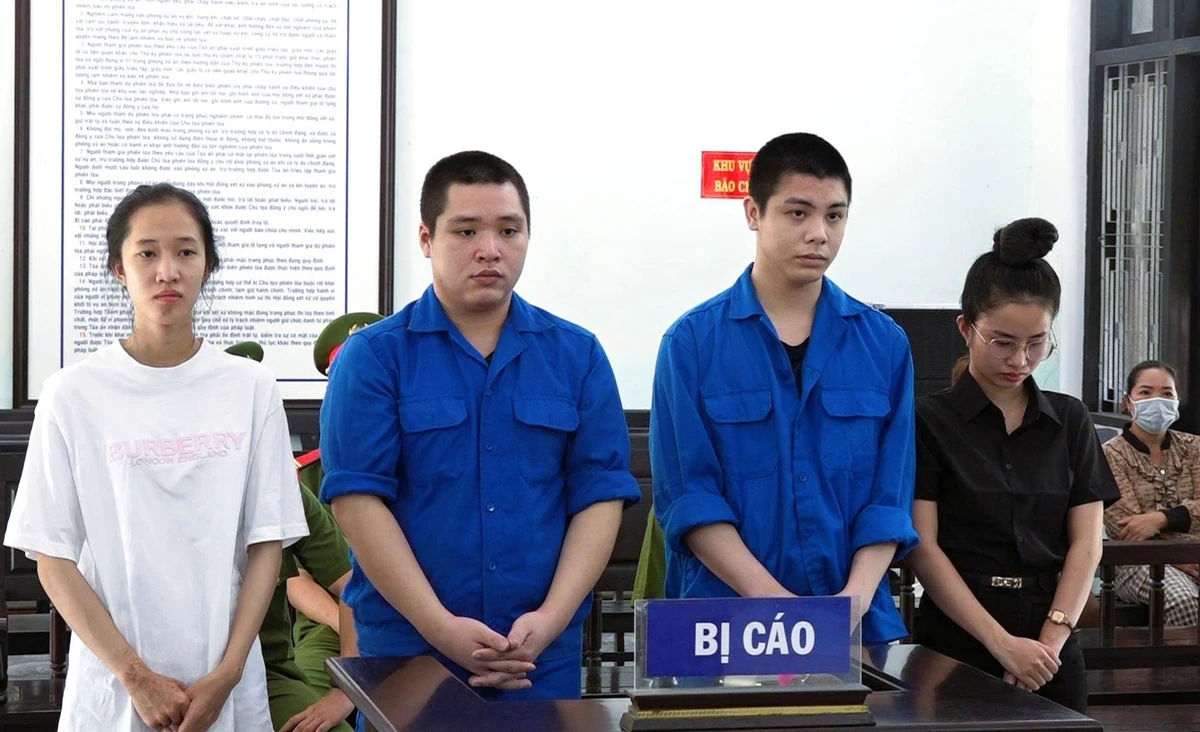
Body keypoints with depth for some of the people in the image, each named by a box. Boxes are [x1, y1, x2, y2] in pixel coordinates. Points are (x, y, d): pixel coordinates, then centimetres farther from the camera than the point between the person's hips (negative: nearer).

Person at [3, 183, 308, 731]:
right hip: (113, 688, -1)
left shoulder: (250, 389, 1)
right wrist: (135, 675, -10)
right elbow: (53, 559, -3)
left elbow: (267, 542, 1)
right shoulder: (74, 394, -3)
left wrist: (227, 672, -9)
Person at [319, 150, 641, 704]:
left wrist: (550, 620, -11)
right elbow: (358, 499, -9)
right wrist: (441, 628, -15)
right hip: (406, 656, -2)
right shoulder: (372, 358, -2)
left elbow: (600, 497, 2)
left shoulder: (578, 356, 6)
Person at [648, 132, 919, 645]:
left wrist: (858, 597, -14)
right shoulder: (692, 343, -3)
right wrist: (773, 600, -17)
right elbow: (686, 497, -8)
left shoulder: (884, 344, 4)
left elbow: (890, 494, 2)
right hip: (726, 629, -2)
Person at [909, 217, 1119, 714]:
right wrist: (1001, 643, -16)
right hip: (957, 640, -3)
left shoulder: (1070, 421, 8)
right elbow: (924, 548, -9)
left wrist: (1048, 644, -10)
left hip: (1050, 642, 3)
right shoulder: (928, 421, -3)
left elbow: (1086, 544, 3)